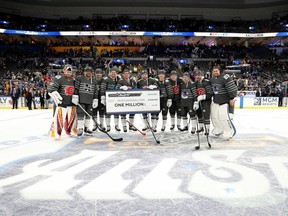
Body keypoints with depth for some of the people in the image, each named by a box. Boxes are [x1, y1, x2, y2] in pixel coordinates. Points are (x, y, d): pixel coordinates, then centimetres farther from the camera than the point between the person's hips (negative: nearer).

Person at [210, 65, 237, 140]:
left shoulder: (225, 77, -18)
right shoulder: (212, 79, 8)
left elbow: (232, 88, -20)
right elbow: (210, 89, 22)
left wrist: (232, 98, -20)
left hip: (225, 101, -8)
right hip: (215, 101, 8)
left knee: (223, 116, -14)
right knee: (214, 116, 13)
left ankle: (230, 131, 4)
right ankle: (219, 130, 31)